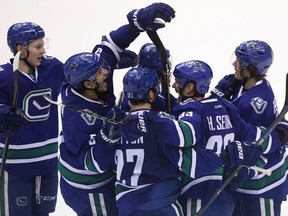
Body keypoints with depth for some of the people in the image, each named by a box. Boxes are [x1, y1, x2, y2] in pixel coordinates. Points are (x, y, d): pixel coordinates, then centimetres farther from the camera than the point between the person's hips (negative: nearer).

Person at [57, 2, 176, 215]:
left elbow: (110, 47, -14)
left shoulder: (75, 87, -15)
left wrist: (140, 20, -27)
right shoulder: (78, 120, -36)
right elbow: (95, 163, -34)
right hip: (90, 189, -9)